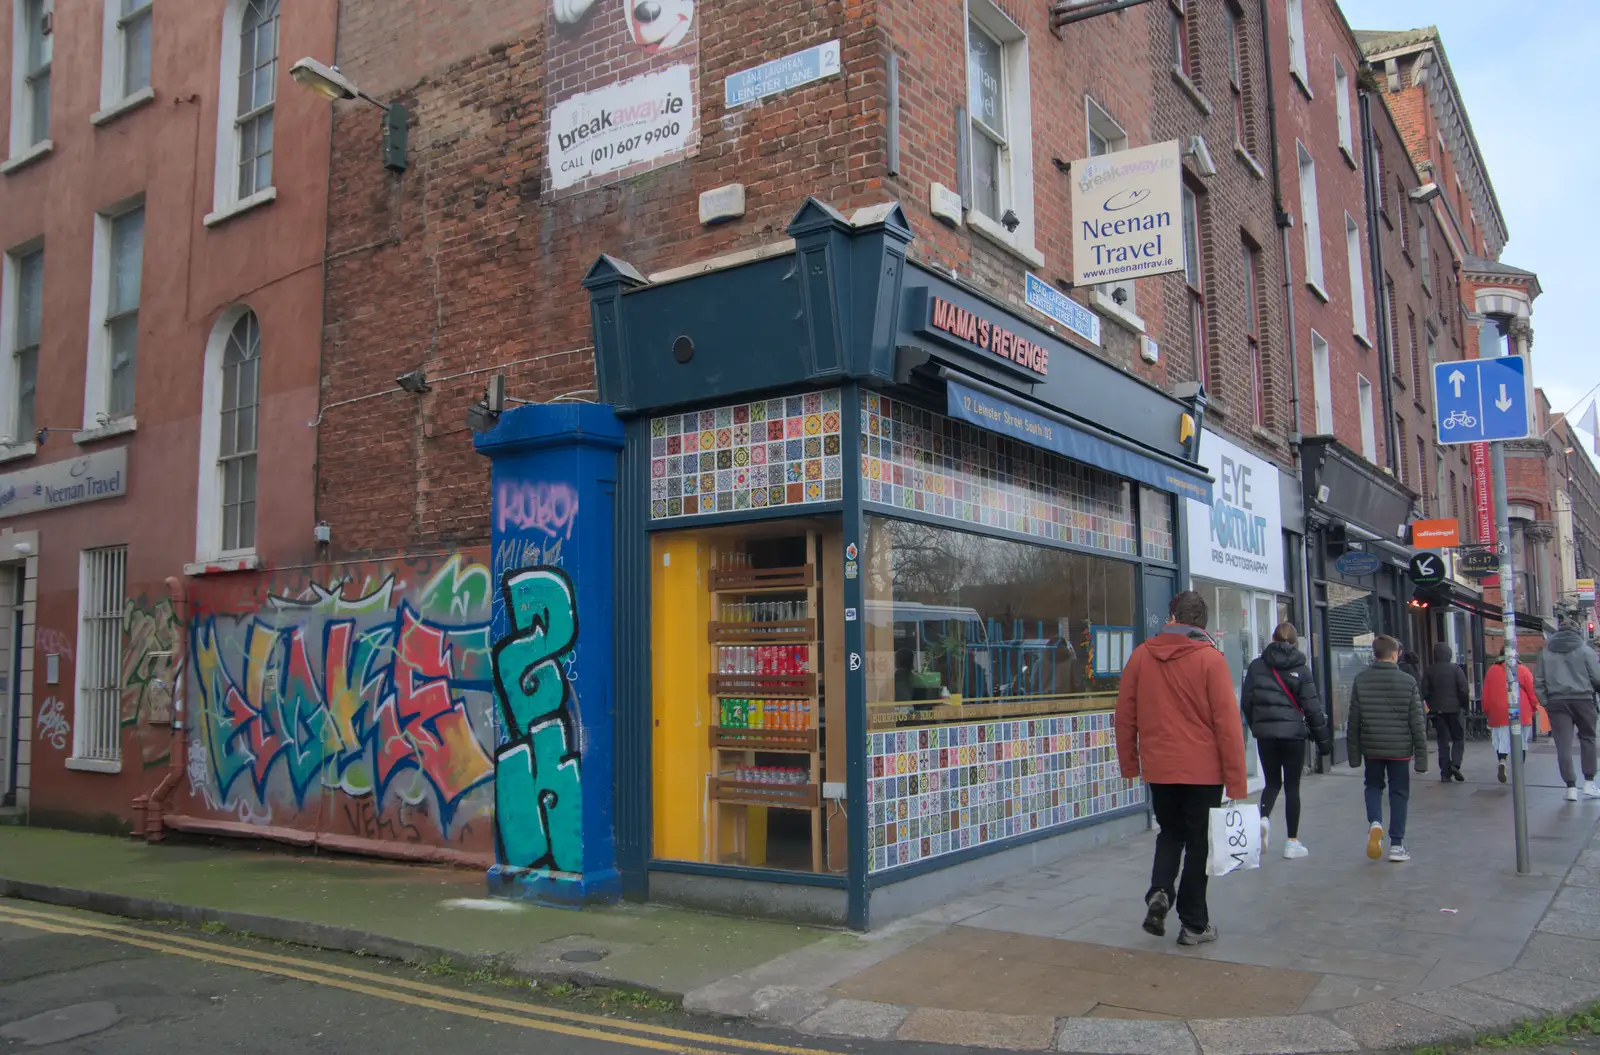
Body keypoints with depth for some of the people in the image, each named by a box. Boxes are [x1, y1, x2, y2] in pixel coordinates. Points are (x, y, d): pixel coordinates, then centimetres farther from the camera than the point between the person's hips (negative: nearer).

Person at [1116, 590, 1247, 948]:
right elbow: (1227, 723, -11)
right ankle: (1193, 924, 16)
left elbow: (1124, 715, 4)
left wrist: (1129, 763, 15)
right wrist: (1236, 781, -6)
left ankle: (1159, 892, 0)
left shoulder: (1140, 656, 0)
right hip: (1203, 770, -3)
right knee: (1198, 843, 10)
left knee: (1170, 832, 22)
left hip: (1158, 768, 3)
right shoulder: (1210, 659, -10)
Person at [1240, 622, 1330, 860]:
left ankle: (1264, 817, -14)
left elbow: (1246, 702, 2)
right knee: (1292, 786, 7)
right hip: (1293, 733, -1)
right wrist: (1323, 737, 4)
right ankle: (1292, 842, 11)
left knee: (1272, 782, 15)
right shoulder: (1301, 668, -5)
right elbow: (1311, 706, -5)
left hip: (1265, 733, 2)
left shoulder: (1256, 665, 0)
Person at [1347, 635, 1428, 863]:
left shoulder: (1361, 681, -3)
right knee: (1399, 793, 9)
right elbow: (1417, 722, -5)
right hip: (1400, 749, -1)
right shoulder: (1408, 681, -7)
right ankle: (1396, 845, 13)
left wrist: (1354, 753, 9)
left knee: (1373, 785, 20)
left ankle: (1374, 822, -6)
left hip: (1372, 748, 1)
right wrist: (1421, 755, 1)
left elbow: (1354, 721, 1)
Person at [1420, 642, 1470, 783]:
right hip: (1454, 709, -2)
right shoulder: (1456, 670, -5)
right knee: (1458, 738, 10)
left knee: (1443, 741, 7)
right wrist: (1463, 706, 4)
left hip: (1437, 711, 2)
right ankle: (1455, 764, -11)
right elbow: (1464, 690, -8)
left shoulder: (1429, 672, 2)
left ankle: (1445, 773, 4)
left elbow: (1425, 692, 1)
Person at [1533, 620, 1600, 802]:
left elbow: (1538, 681, 4)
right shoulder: (1585, 650, -1)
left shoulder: (1546, 652, 7)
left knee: (1563, 745, 1)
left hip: (1557, 702, 1)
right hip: (1582, 699, -1)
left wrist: (1546, 702, 7)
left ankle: (1571, 787, -2)